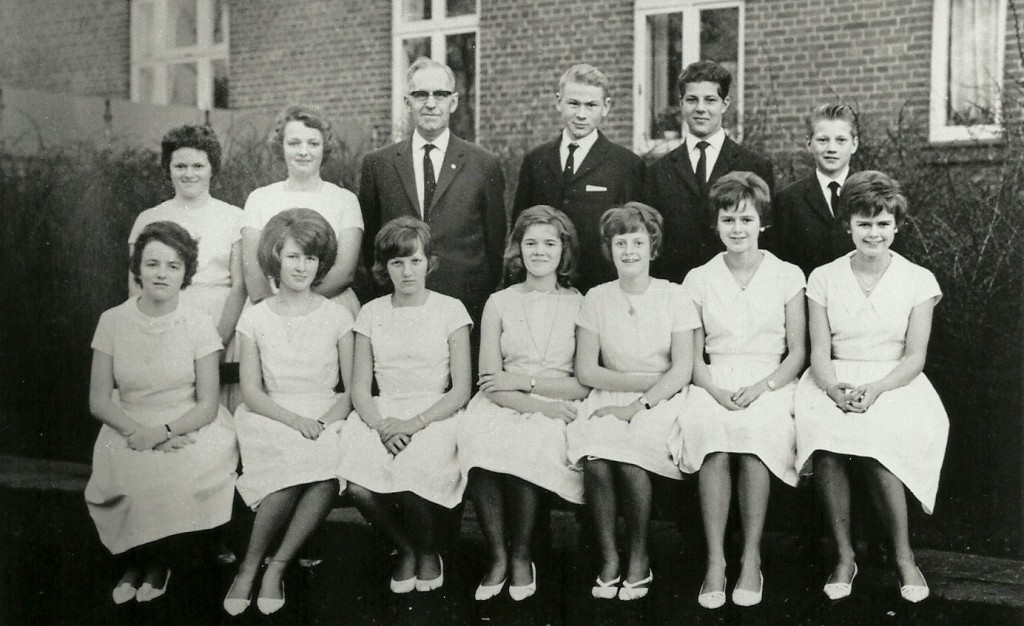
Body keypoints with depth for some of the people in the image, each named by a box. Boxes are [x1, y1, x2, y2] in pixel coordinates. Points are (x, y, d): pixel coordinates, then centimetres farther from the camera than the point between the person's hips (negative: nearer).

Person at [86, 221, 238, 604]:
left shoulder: (199, 325, -2)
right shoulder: (113, 321, 2)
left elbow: (207, 405, -4)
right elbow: (98, 401, 2)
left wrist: (163, 431, -21)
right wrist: (136, 431, -16)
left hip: (187, 430, -1)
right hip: (128, 430, 1)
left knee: (177, 474, -32)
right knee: (128, 475, -31)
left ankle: (156, 559, -1)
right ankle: (140, 559, 1)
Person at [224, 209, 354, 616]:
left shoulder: (337, 316, 8)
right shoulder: (255, 318, 7)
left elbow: (352, 388, 6)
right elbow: (251, 392, 2)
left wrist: (327, 420, -14)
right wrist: (295, 419, -15)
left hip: (325, 418, 1)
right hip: (272, 418, -1)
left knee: (329, 473, -33)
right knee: (292, 469, -34)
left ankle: (275, 568, -18)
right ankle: (250, 564, -13)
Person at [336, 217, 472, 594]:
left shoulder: (450, 310, 4)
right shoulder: (371, 314, 12)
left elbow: (461, 390, -1)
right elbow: (360, 389, 7)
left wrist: (414, 423, -16)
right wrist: (382, 425, -14)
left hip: (435, 416, -2)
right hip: (382, 416, 2)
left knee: (411, 474, -32)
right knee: (359, 486, -27)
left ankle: (428, 551, 2)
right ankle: (404, 549, 5)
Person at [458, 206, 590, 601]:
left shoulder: (579, 305, 7)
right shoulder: (499, 303, 11)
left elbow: (586, 383, 0)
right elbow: (490, 382, 2)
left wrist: (523, 382, -9)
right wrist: (537, 405, -15)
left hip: (556, 410, -1)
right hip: (503, 406, 2)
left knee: (526, 442, -34)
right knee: (478, 436, -32)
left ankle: (521, 556, -14)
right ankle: (497, 556, -18)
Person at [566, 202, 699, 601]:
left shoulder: (673, 297, 2)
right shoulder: (597, 299, 7)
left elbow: (681, 371, -5)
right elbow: (586, 371, 2)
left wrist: (637, 406, -16)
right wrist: (647, 378, -7)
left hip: (661, 402, -2)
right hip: (609, 400, 2)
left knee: (629, 453, -31)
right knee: (595, 458, -30)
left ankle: (639, 562, -12)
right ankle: (608, 561, -14)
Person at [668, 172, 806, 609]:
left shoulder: (787, 276, 8)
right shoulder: (699, 279, 12)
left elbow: (797, 353, 5)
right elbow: (693, 357, 9)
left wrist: (760, 388, -12)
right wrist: (716, 391, -11)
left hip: (770, 382, -1)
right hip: (714, 383, 1)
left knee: (757, 430, -34)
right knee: (708, 427, -33)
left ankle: (752, 558, -24)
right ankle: (715, 560, -28)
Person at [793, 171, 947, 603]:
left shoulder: (918, 281, 6)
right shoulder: (823, 279, 9)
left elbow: (915, 357, -1)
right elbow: (819, 353, 3)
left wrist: (875, 389, -19)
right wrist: (835, 389, -19)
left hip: (895, 385, -1)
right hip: (836, 384, 1)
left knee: (877, 433, -34)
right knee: (824, 431, -33)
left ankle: (903, 556, -16)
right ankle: (843, 555, -19)